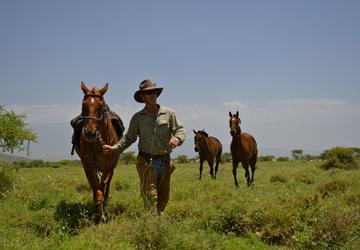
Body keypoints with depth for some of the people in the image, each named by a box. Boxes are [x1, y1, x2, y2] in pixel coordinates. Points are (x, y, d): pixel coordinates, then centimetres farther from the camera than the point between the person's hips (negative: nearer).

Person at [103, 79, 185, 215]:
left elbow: (180, 129, 2)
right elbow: (129, 138, 9)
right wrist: (115, 147, -4)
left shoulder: (168, 113, 4)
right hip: (146, 161, -2)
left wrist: (177, 138, -20)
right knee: (150, 194, -10)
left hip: (165, 160, 2)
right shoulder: (137, 117, 4)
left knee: (164, 195, 11)